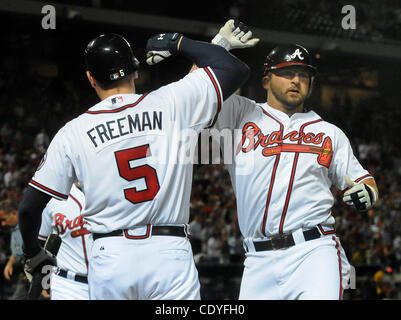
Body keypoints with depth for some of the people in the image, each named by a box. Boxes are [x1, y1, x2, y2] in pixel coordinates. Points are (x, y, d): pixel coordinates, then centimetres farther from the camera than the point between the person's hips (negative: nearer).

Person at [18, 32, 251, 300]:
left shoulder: (71, 134, 4)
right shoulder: (172, 103, 1)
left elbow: (29, 207, 6)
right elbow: (236, 69, 8)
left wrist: (33, 253, 25)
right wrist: (177, 42, 18)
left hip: (109, 258, 1)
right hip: (170, 254, -1)